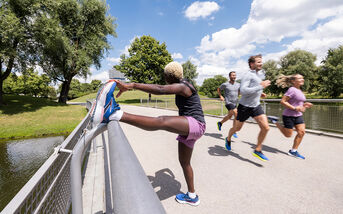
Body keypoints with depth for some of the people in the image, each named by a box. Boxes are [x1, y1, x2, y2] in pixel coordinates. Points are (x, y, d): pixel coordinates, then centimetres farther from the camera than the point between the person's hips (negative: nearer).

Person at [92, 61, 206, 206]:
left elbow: (159, 89, -33)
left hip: (195, 125, -11)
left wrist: (131, 86, -41)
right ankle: (192, 197, 35)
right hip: (187, 128, 11)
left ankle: (117, 115, -52)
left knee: (162, 121, -38)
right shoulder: (182, 85, 16)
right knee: (184, 162, 18)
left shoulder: (182, 86, -15)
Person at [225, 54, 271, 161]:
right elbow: (243, 91, -29)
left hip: (256, 106, 7)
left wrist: (259, 93, 12)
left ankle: (257, 150, 9)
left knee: (265, 127, -8)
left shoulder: (261, 74, 13)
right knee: (237, 128, 10)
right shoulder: (248, 75, -15)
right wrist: (261, 86, -26)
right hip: (245, 106, -7)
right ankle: (228, 139, 42)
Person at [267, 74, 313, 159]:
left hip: (298, 116, 8)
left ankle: (293, 151, 12)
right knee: (288, 135, 2)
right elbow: (283, 101, -21)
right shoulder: (292, 90, -16)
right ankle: (275, 121, 18)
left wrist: (305, 105, 5)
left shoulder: (299, 91, 12)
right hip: (289, 116, -8)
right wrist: (295, 108, -24)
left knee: (301, 132, 0)